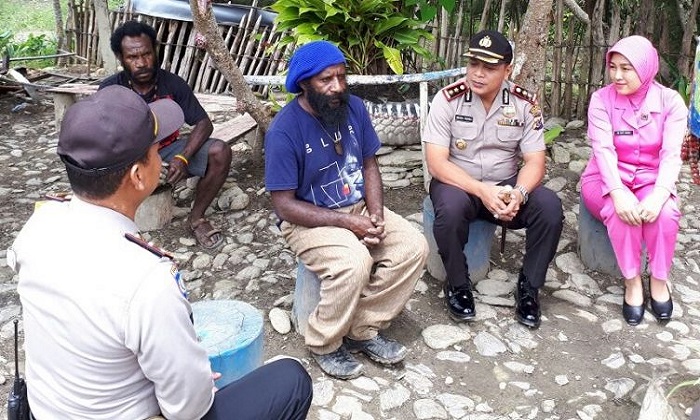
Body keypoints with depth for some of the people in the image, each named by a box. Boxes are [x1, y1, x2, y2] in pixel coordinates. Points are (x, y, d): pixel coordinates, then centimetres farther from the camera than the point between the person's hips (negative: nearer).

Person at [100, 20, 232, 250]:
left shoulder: (173, 83, -11)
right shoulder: (110, 89, -13)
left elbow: (203, 123, -11)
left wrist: (183, 158, -29)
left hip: (167, 151, 2)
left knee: (220, 153, -24)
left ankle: (196, 218, -3)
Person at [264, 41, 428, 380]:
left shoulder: (354, 107, -3)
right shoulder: (284, 130, -20)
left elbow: (369, 165, 6)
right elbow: (284, 205, -18)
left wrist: (376, 216, -11)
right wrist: (347, 222, -23)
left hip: (359, 208, 6)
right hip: (309, 220, -6)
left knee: (414, 247, -13)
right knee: (354, 263, -32)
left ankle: (363, 330, 0)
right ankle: (323, 343, -6)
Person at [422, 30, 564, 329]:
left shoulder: (525, 103, -6)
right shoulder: (448, 99, -13)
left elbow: (534, 161, -6)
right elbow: (436, 162, -18)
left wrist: (518, 193, -29)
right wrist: (481, 190, -31)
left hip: (507, 185, 3)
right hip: (458, 183, -2)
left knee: (550, 208, -24)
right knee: (451, 208, -36)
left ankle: (529, 286, -3)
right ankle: (457, 285, -10)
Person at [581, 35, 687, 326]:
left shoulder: (670, 101, -6)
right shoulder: (601, 99, -9)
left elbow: (671, 154, -15)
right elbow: (603, 149, -20)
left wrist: (659, 194, -34)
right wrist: (618, 192, -36)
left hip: (650, 179, 1)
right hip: (607, 179, -1)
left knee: (665, 212, -31)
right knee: (621, 212, -34)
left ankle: (659, 280, -7)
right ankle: (632, 282, -13)